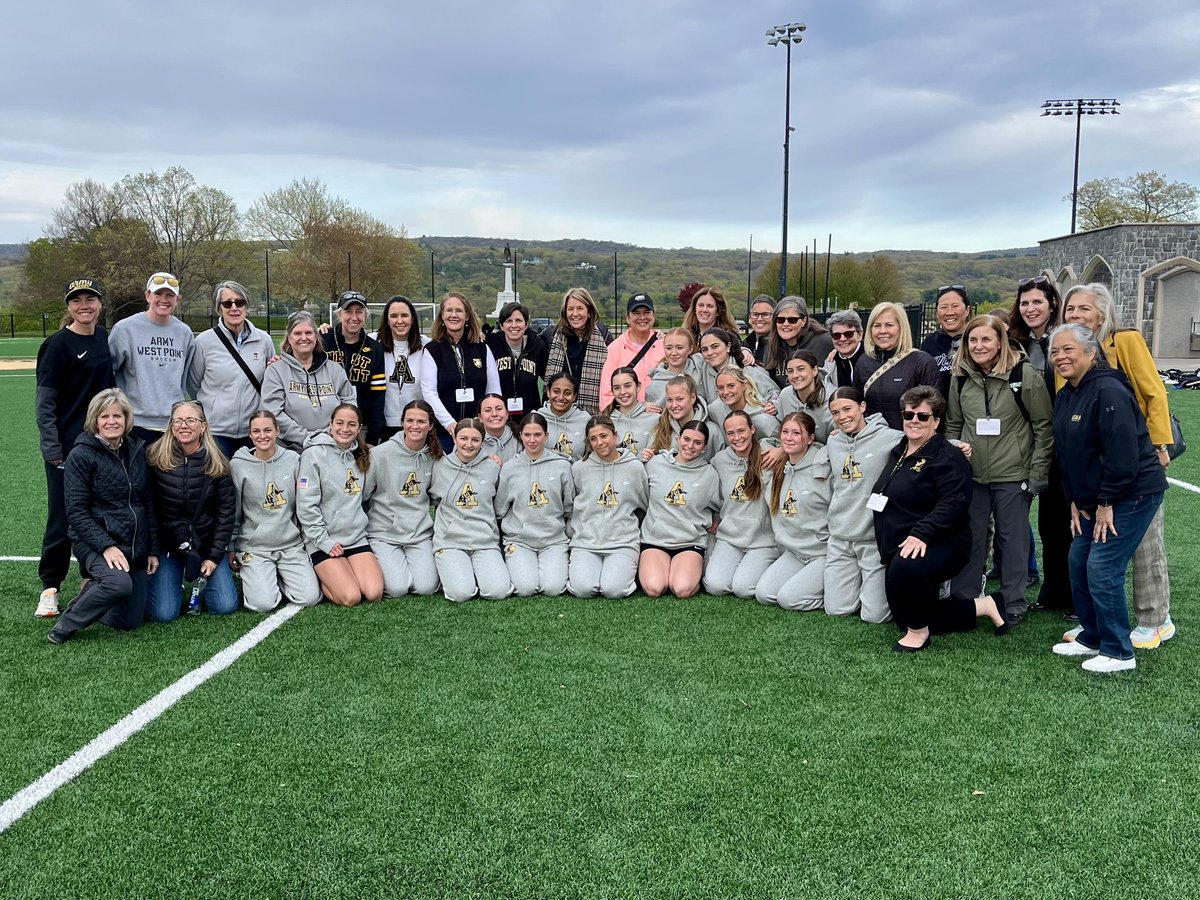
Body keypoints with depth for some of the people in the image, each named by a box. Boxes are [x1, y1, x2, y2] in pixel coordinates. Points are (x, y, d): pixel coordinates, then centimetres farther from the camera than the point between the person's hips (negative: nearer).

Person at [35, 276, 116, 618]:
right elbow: (44, 403, -9)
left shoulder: (106, 338, 8)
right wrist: (52, 451, -14)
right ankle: (49, 587, 15)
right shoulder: (57, 345, -9)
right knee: (63, 519, 2)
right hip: (68, 448, -5)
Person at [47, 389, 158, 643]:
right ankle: (64, 626, -11)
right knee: (120, 584, -36)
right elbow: (76, 512, -13)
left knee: (129, 621, 3)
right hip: (95, 543, -5)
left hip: (135, 546, 5)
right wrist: (106, 546, -23)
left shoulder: (137, 451, 8)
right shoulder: (80, 455, -8)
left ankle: (95, 589, 33)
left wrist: (153, 550, 9)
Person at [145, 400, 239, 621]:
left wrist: (215, 556, -6)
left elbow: (226, 511, -2)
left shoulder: (217, 464, -4)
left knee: (225, 607, -6)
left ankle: (202, 577, 26)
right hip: (168, 544, -1)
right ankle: (174, 583, 24)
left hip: (208, 543, 1)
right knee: (164, 614, -11)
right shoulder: (155, 459, -8)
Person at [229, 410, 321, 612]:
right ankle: (255, 578, 14)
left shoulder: (293, 460, 2)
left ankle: (278, 578, 16)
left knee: (310, 597, -14)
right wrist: (231, 548, 6)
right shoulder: (237, 465, -3)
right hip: (254, 547, -2)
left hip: (291, 544, 2)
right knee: (263, 603, -20)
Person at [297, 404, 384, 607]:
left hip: (356, 537, 5)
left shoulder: (361, 455, 10)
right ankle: (318, 577, 12)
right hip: (322, 540, -5)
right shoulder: (314, 454, -8)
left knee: (374, 593, -14)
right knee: (351, 597, -19)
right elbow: (306, 505, -11)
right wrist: (323, 541, -13)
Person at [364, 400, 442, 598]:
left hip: (421, 534, 3)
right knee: (397, 588, -20)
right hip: (384, 533, -3)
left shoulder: (435, 456, 2)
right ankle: (379, 566, 12)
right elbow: (360, 494, -3)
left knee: (426, 587, -16)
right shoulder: (381, 453, -9)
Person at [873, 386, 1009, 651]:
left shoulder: (948, 457, -12)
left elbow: (954, 503, -24)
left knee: (905, 569, -41)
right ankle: (981, 607, 27)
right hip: (897, 551, 9)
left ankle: (918, 632, -16)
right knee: (905, 619, 11)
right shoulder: (897, 453, 13)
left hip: (940, 545, -9)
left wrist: (920, 533, -35)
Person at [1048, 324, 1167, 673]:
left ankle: (1119, 653, 4)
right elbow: (1066, 454, 13)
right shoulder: (1064, 396, 9)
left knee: (1102, 569, -10)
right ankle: (1092, 637, 26)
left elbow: (1122, 453, -25)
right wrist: (1075, 501, 9)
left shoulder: (1109, 392, -21)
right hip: (1093, 499, 9)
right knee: (1078, 562, 10)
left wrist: (1106, 503, -19)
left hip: (1132, 495, -9)